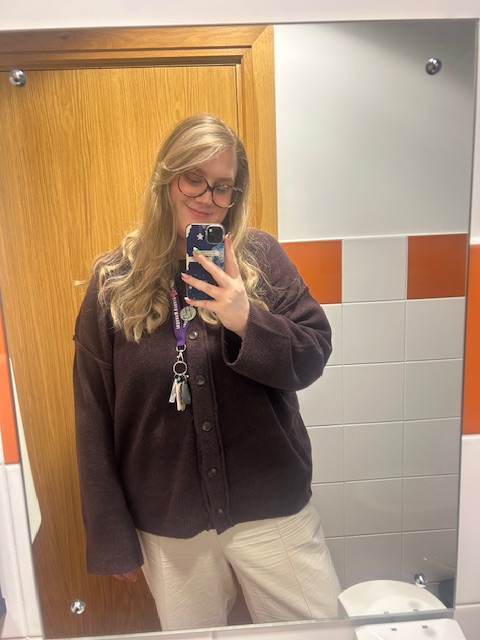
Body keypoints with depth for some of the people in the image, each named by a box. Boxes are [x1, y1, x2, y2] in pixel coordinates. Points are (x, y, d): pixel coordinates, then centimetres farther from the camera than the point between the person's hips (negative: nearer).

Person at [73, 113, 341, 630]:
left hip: (273, 512, 1)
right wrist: (112, 538, 0)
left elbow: (313, 357, -5)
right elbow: (94, 419, -3)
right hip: (168, 528, 1)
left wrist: (247, 321, -24)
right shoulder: (114, 281, -6)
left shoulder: (261, 258, -5)